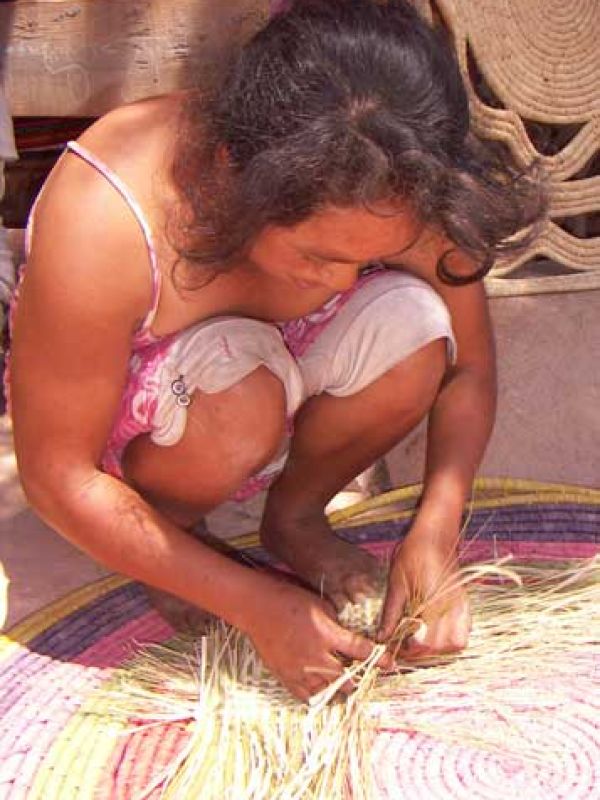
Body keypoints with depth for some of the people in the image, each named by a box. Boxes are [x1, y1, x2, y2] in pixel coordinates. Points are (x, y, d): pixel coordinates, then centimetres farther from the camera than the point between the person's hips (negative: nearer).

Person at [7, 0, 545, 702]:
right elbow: (58, 480, -27)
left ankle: (294, 515, 0)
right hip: (115, 421, -3)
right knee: (236, 384, -37)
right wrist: (257, 604, -27)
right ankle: (163, 520, -3)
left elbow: (468, 366, -9)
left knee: (409, 322, -27)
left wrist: (434, 536, -24)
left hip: (275, 376, 4)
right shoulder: (98, 227, -37)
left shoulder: (394, 198, -25)